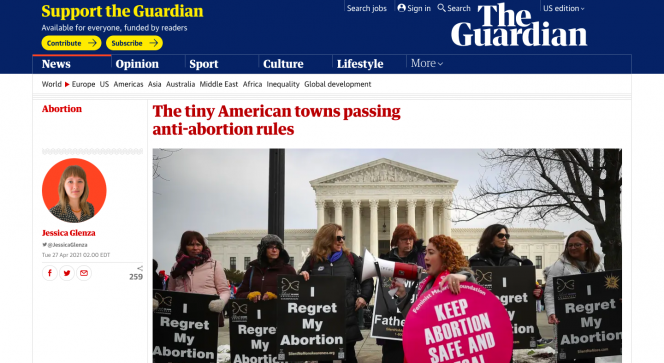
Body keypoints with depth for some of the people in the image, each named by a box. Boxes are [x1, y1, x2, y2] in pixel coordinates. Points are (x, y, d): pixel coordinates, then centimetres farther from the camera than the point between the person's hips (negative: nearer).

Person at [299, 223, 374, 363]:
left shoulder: (350, 258, 3)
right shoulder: (313, 259, 4)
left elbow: (366, 278, 10)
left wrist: (364, 296, -3)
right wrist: (302, 276, -8)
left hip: (347, 317, 0)